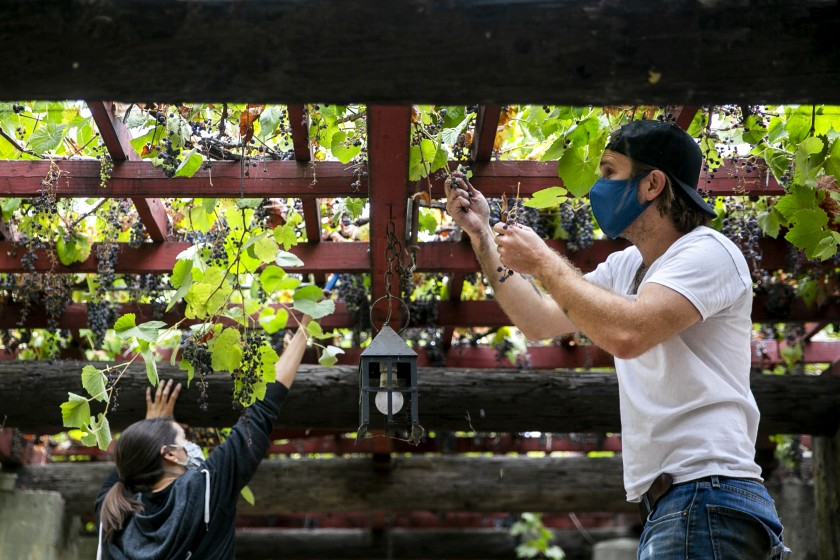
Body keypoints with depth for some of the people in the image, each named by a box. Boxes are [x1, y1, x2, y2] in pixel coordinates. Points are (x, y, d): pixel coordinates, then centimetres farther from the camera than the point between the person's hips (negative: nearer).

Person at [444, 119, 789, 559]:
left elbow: (626, 334, -27)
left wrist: (543, 261, -14)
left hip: (707, 499, -8)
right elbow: (539, 322, 21)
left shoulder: (708, 253, -11)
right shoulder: (625, 266, 16)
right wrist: (481, 234, 16)